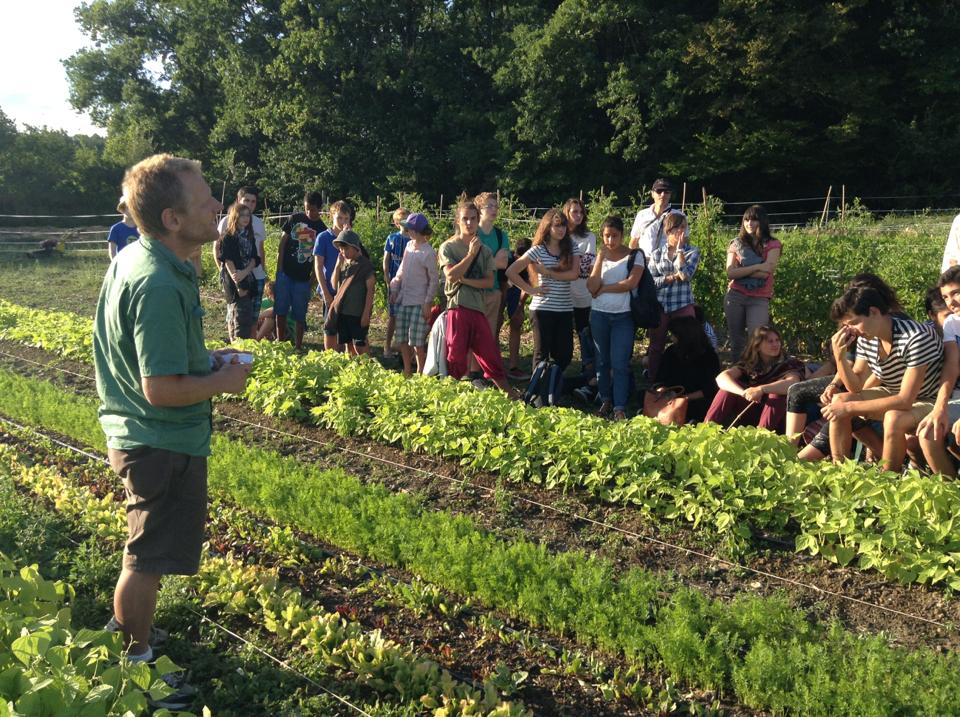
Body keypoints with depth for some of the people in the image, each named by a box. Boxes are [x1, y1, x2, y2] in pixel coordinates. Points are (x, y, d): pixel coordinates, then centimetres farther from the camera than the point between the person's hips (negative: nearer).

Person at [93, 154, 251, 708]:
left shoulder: (132, 257, 2)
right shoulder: (159, 286, -29)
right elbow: (161, 390, -28)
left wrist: (205, 359, 8)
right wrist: (224, 381, -14)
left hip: (138, 435, 10)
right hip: (166, 444, -10)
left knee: (145, 551, 27)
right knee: (150, 559, 8)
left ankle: (128, 629, 47)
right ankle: (137, 668, 26)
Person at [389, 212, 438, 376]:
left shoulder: (428, 253, -11)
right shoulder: (409, 246, 9)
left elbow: (433, 280, -9)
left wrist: (428, 303, -13)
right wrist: (394, 290, 12)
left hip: (419, 303, -7)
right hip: (403, 300, 7)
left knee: (417, 340, -5)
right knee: (402, 338, 10)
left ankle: (420, 373, 9)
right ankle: (407, 371, 23)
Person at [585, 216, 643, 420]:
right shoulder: (599, 255, 7)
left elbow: (631, 283, -16)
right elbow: (591, 287, -6)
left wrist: (603, 288, -9)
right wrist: (600, 258, -11)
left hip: (623, 316, -3)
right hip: (599, 314, 3)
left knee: (620, 363, -8)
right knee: (602, 361, 9)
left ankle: (619, 408, -8)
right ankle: (605, 401, 21)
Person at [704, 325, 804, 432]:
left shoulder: (789, 363, -6)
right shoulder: (748, 364, 1)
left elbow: (793, 384, -31)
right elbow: (721, 378, -17)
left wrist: (761, 389, -43)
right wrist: (744, 392, -37)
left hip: (775, 424, -3)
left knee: (777, 393, -28)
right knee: (729, 388, -14)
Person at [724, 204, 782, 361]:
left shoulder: (772, 245, 4)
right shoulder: (736, 244, 10)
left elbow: (766, 273, -10)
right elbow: (730, 273, -4)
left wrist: (741, 270, -4)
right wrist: (756, 267, -11)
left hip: (759, 299, -2)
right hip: (735, 296, 3)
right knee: (736, 340, 7)